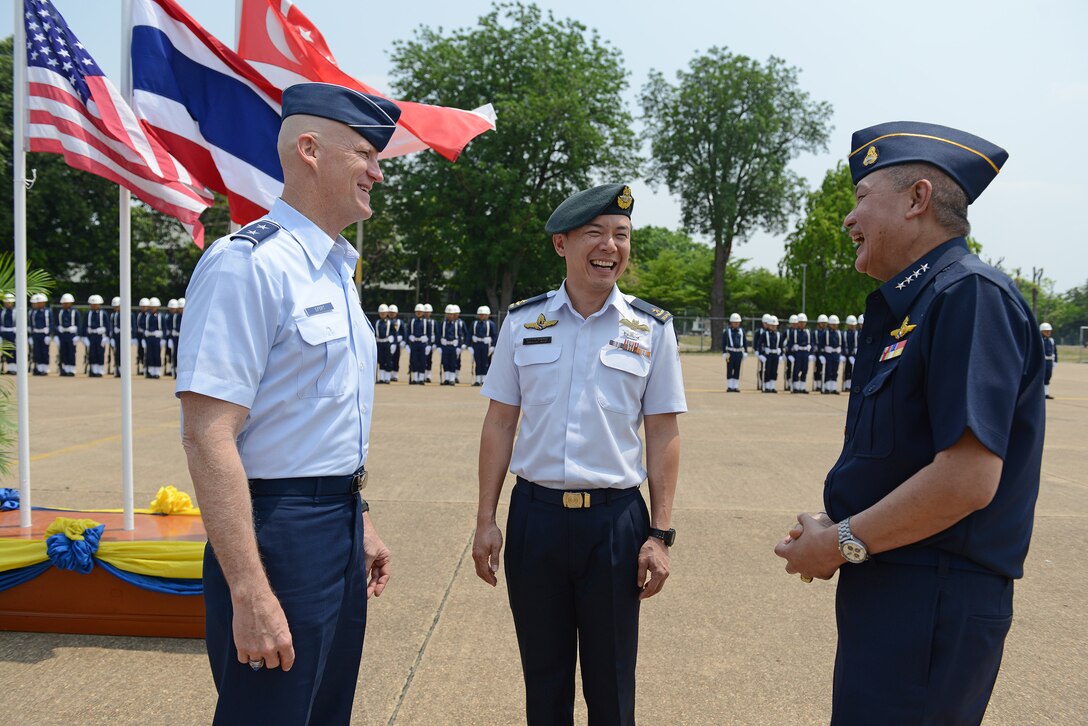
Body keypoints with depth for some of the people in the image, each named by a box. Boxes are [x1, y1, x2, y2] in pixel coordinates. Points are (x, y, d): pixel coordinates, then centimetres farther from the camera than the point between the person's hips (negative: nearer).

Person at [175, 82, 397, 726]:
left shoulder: (338, 270, 11)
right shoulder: (249, 263, -17)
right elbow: (208, 438, -22)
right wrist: (249, 593, -24)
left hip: (342, 523, 9)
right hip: (281, 533, -9)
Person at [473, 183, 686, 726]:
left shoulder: (652, 329, -1)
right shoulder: (522, 322, 2)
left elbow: (663, 436, 0)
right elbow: (499, 423, 4)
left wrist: (659, 534, -3)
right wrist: (485, 519, 2)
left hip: (615, 519, -1)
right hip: (535, 513, 1)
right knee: (543, 679, 17)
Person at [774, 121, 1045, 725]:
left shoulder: (969, 296, -18)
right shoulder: (906, 307, 13)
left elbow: (967, 479, -25)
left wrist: (842, 543, -15)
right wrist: (836, 527, 3)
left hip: (931, 607, -9)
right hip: (884, 592, 9)